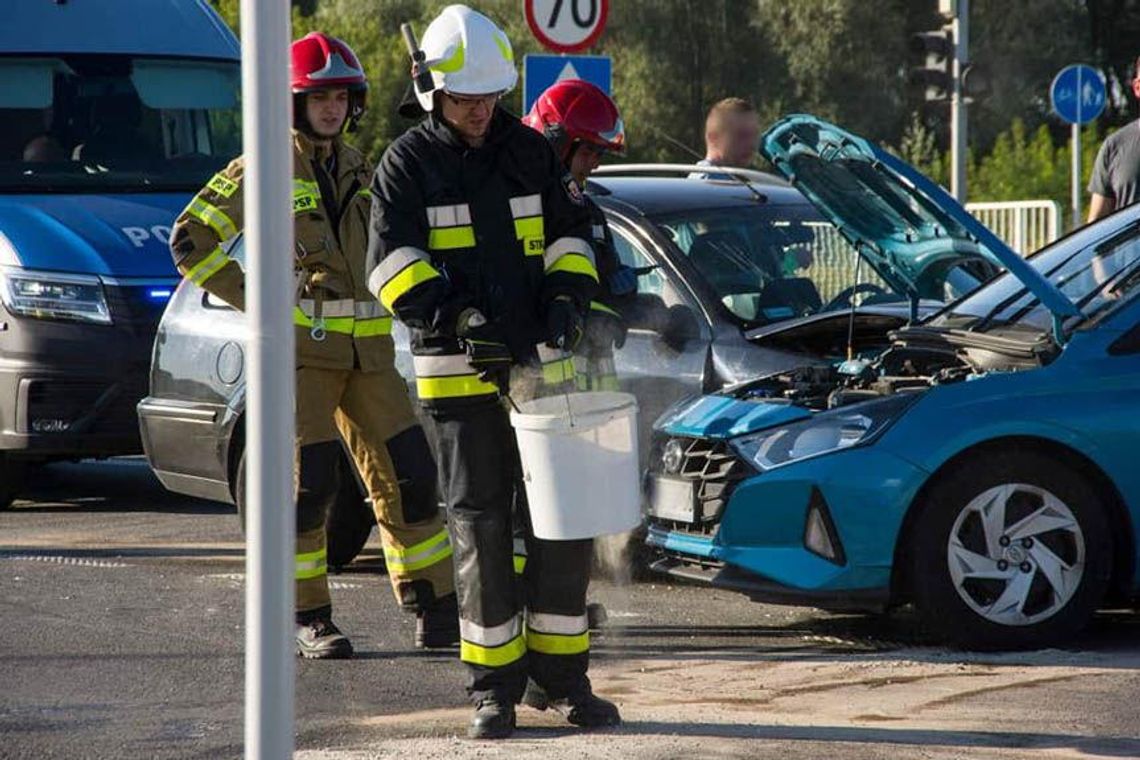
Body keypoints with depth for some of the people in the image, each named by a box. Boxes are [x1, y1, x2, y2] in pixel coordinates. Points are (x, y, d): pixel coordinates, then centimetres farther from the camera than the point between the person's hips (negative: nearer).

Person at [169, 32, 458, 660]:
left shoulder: (359, 170, 16)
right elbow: (191, 240, -1)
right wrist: (254, 299, -6)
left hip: (367, 349, 5)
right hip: (299, 346, -5)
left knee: (406, 473, 2)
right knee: (309, 480, -8)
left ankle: (435, 611, 9)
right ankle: (308, 619, 1)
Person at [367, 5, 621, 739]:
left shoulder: (531, 151, 10)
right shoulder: (408, 164, -1)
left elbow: (570, 235, 15)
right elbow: (394, 264, -10)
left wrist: (567, 300, -4)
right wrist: (458, 319, -23)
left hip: (539, 363, 3)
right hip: (458, 372, -3)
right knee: (481, 526, -2)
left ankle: (562, 673, 13)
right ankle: (493, 685, 5)